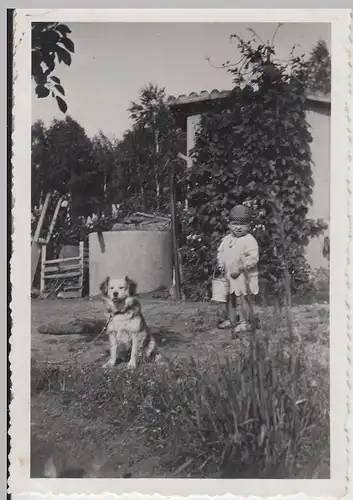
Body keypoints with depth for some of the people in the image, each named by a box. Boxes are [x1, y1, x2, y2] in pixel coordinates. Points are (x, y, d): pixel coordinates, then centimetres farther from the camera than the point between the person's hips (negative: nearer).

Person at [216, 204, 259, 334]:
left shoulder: (249, 240, -14)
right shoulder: (226, 239, 9)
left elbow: (253, 258, -22)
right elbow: (220, 252, 21)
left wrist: (240, 268, -24)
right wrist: (220, 263, 3)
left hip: (243, 278, -7)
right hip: (228, 277, 7)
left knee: (243, 300, 0)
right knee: (229, 300, 17)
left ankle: (244, 322, 11)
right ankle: (230, 320, 30)